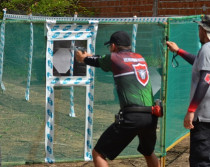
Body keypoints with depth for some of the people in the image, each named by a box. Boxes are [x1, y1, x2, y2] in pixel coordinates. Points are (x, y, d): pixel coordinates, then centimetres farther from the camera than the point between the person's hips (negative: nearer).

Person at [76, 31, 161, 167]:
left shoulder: (114, 58, 4)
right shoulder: (140, 58, 21)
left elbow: (98, 62, 25)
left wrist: (83, 58, 48)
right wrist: (88, 57, 51)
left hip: (131, 117, -7)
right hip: (151, 117, 7)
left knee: (98, 154, -1)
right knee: (149, 153, 31)